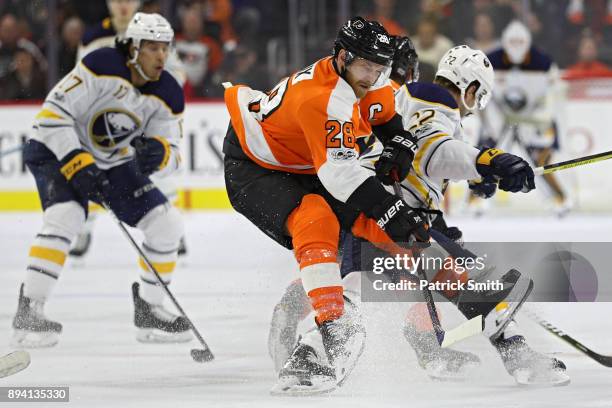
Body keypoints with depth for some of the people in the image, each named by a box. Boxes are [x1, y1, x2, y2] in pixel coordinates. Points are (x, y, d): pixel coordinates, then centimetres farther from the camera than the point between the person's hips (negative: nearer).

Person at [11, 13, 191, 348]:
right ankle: (28, 312, -27)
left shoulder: (168, 95, -8)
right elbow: (53, 112, -26)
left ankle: (149, 310, 12)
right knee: (65, 216, -32)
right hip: (58, 151, -6)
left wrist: (159, 153, -30)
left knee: (167, 224, -4)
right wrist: (77, 163, -32)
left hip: (115, 164, 6)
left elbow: (172, 155, -5)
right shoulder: (101, 66, -26)